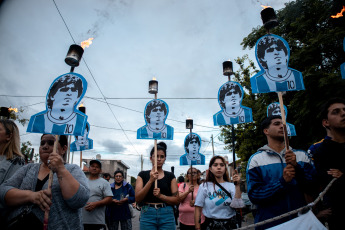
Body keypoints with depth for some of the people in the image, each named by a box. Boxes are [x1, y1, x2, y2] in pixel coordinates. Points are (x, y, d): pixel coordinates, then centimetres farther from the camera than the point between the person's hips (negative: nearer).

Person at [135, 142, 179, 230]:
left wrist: (161, 196, -16)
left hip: (167, 215, 1)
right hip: (147, 214, -1)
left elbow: (176, 200, 1)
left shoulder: (170, 176, 5)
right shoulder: (143, 175, 3)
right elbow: (137, 199, -5)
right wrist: (151, 180, -15)